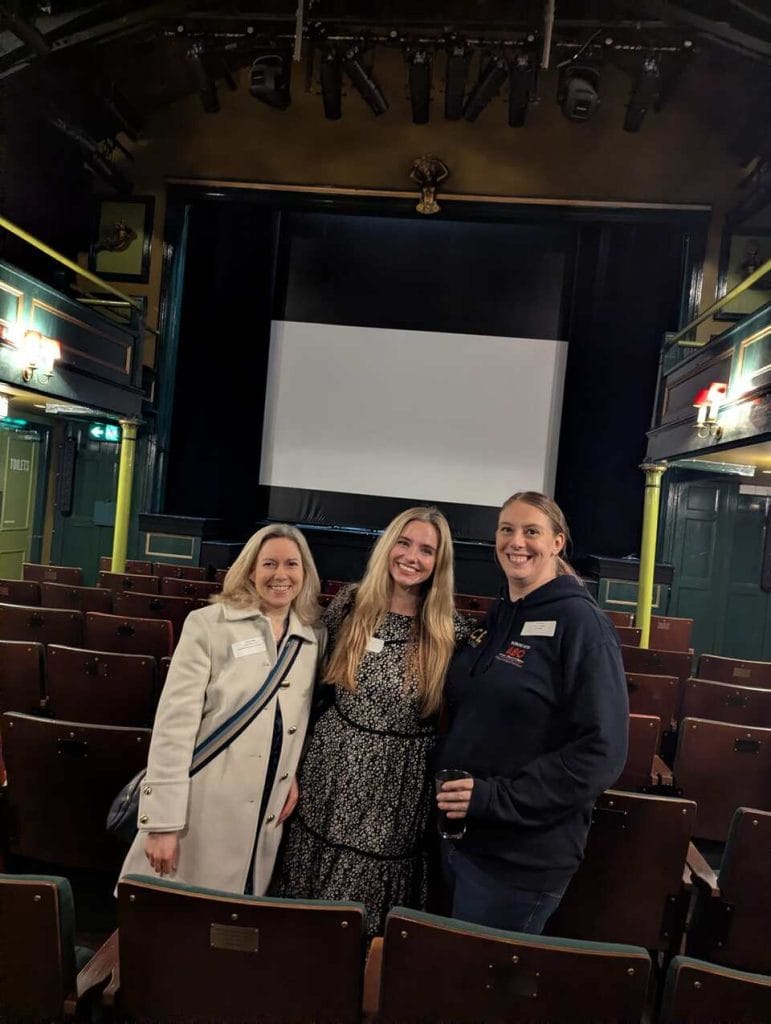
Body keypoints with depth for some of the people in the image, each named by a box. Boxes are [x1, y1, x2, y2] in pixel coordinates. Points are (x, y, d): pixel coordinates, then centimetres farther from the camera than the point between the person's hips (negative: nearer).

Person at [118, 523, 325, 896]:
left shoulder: (316, 637, 4)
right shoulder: (208, 624, -9)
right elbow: (174, 721, -13)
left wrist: (295, 774, 1)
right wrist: (162, 821, -14)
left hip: (263, 814, 4)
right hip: (199, 807, -3)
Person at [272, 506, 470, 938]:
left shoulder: (452, 631, -9)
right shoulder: (349, 604, -5)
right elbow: (318, 681, 5)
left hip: (399, 790, -1)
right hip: (333, 773, 2)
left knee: (369, 912, 16)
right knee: (307, 909, 18)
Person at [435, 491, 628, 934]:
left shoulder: (580, 622, -16)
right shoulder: (496, 618, 7)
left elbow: (602, 751, -21)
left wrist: (496, 798, -23)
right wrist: (447, 781, 5)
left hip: (523, 857, -7)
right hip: (460, 835, 7)